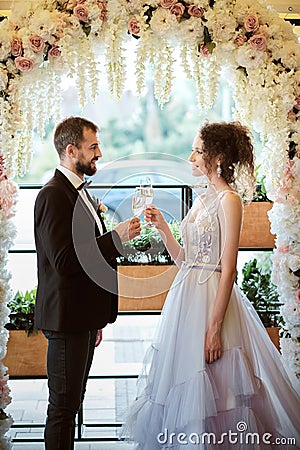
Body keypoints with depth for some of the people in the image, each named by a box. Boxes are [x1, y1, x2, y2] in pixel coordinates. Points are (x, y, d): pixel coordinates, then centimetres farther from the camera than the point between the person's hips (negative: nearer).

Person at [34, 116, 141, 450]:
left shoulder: (79, 193, 16)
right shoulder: (53, 196, -15)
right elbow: (64, 261, -24)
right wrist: (116, 237, -22)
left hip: (85, 317, 10)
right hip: (67, 318, -10)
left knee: (72, 400, 16)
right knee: (64, 404, -2)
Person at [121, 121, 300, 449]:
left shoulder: (229, 199, -12)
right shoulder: (202, 200, 13)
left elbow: (228, 269, -18)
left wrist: (215, 327, -22)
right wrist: (162, 226, 4)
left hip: (212, 297, -9)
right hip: (186, 297, 9)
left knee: (209, 392, -1)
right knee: (182, 382, 14)